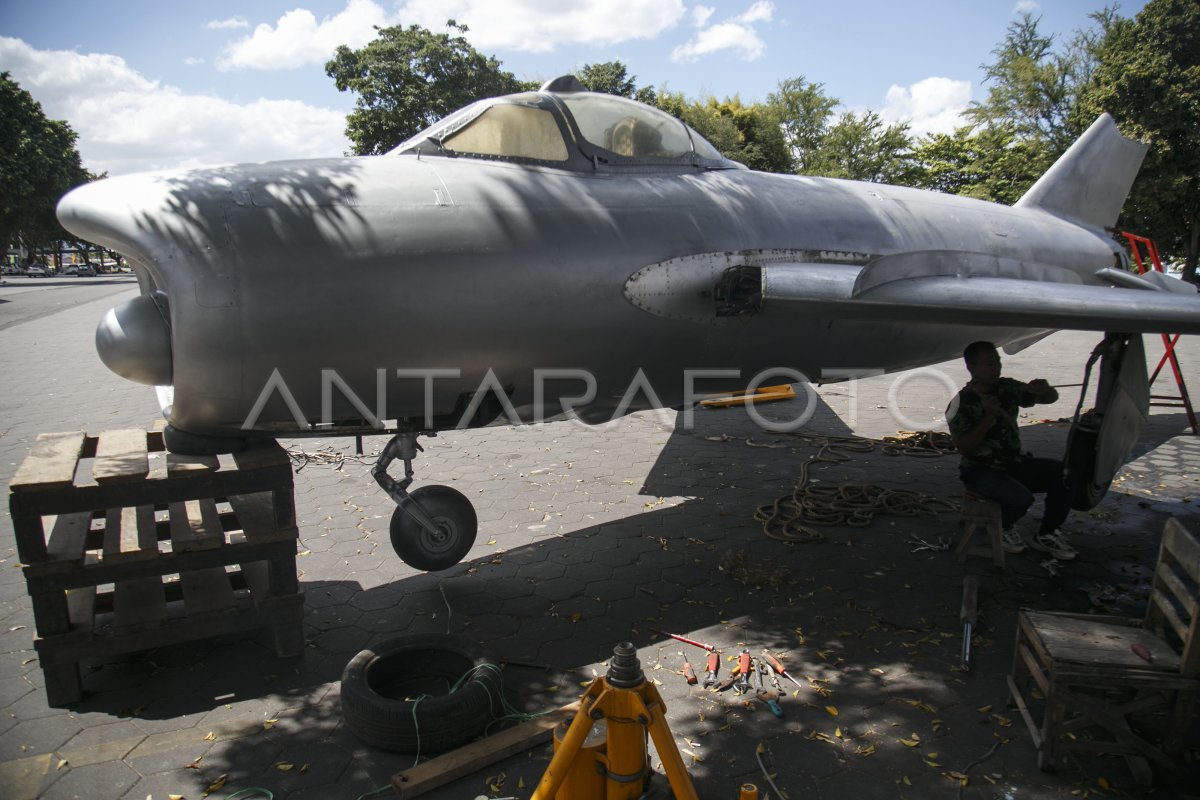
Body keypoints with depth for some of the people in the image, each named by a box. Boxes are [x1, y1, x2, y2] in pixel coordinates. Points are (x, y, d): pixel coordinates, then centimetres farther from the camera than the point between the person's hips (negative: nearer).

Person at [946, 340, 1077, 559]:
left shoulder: (1007, 388, 4)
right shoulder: (961, 404, -12)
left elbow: (1051, 398, 11)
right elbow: (964, 448, -19)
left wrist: (1044, 389, -14)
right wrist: (989, 417, -27)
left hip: (1013, 464, 6)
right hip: (980, 471, -6)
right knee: (1021, 497, -32)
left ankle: (1046, 535, 7)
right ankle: (1002, 527, 5)